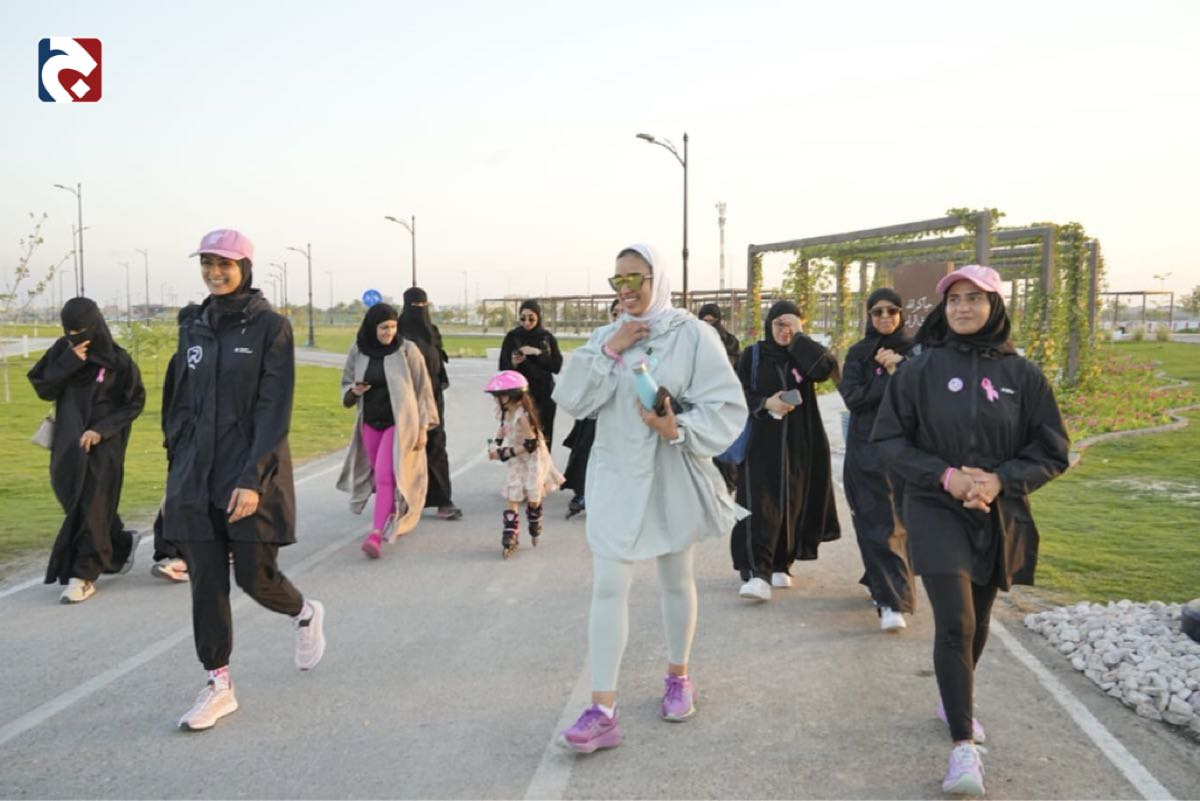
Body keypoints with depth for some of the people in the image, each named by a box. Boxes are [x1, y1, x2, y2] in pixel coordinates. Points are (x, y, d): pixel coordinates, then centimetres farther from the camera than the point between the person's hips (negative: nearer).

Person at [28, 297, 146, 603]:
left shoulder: (117, 359, -10)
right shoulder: (62, 349, 1)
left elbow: (135, 401, -6)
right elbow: (43, 389, -3)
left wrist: (102, 429, -16)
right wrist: (68, 362, -17)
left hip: (102, 444, -5)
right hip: (68, 441, 5)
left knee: (91, 506, -5)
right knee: (75, 500, 12)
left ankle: (84, 577, 1)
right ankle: (122, 543, 34)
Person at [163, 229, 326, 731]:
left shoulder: (271, 326, -7)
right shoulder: (193, 326, 9)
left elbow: (274, 411, -12)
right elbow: (181, 402, 14)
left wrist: (254, 478, -19)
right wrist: (175, 468, 12)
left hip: (250, 474, -4)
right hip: (196, 474, 5)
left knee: (256, 577, 1)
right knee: (205, 582, 5)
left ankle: (306, 614, 34)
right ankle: (218, 685, 18)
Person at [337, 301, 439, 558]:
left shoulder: (407, 350, -11)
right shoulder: (357, 350, -2)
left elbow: (422, 389, -5)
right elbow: (346, 384, 11)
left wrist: (423, 427, -6)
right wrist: (353, 390, -14)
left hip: (400, 423, -4)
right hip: (370, 423, 4)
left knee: (386, 476, -14)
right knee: (380, 476, 13)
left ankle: (376, 535, -16)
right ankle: (393, 522, 33)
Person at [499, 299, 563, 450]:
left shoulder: (548, 337, 4)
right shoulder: (512, 337, 1)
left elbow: (557, 366, -4)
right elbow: (503, 368, -1)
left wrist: (539, 353, -16)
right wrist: (513, 363, -21)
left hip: (544, 395, 1)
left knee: (544, 439, -2)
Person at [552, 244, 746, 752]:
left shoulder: (691, 335, -8)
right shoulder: (604, 337, 4)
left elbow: (727, 406, -12)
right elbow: (572, 401, -6)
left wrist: (679, 430, -26)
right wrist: (608, 352, -14)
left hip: (673, 478, -2)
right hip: (616, 478, 2)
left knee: (677, 581, 16)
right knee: (608, 588, -5)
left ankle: (678, 677, 38)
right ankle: (602, 712, -2)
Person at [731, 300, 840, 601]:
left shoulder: (803, 355, 5)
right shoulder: (752, 355, 3)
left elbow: (826, 368, -17)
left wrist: (799, 335, -12)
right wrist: (765, 403, -15)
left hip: (797, 443, 2)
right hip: (760, 442, -2)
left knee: (791, 503, 6)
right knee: (759, 504, -12)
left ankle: (780, 564, 22)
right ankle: (756, 572, -17)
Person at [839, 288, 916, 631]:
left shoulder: (913, 351, 6)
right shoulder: (858, 353, 6)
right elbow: (852, 396, -8)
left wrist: (898, 368, -15)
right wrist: (893, 380, -14)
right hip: (866, 450, 0)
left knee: (897, 523, 1)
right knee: (875, 524, -6)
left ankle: (886, 590, 16)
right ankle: (891, 599, -8)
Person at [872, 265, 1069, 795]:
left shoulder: (1021, 374, -1)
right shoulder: (921, 369, -5)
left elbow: (1052, 450, 1)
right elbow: (889, 439, -2)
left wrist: (1000, 480, -15)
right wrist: (944, 475, -15)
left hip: (999, 515, 3)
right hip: (937, 510, -3)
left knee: (978, 620, 16)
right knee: (954, 623, -12)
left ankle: (954, 701, 42)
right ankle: (963, 747, -3)